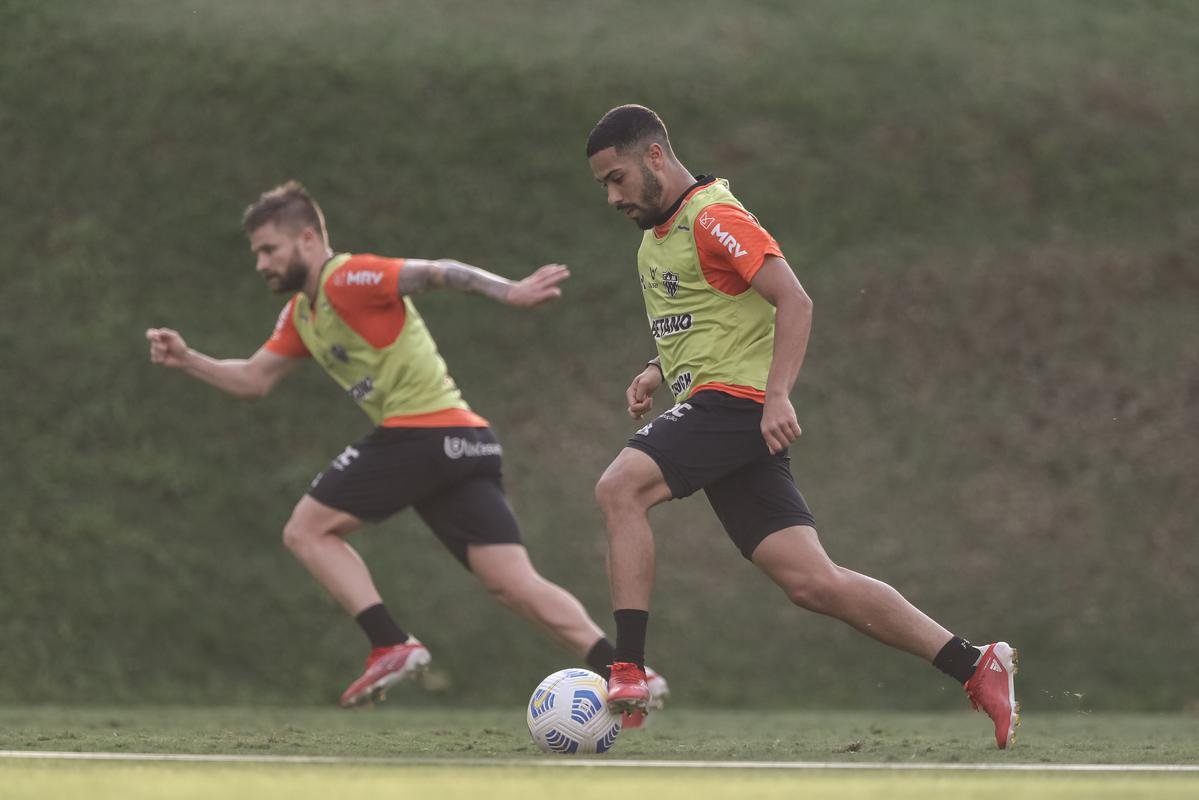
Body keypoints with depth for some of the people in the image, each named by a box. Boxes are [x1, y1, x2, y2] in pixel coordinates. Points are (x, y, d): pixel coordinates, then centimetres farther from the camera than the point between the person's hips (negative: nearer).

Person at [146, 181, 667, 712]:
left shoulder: (347, 279, -7)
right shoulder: (300, 314, 22)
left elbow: (437, 273, -18)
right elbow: (254, 379, 29)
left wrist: (509, 292, -31)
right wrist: (186, 361, 16)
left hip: (421, 426, -9)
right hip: (462, 443, 9)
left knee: (306, 531, 1)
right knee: (516, 585, -2)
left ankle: (393, 646, -9)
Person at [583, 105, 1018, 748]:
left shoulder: (713, 218, -10)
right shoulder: (655, 236, 20)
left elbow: (794, 302, -18)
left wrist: (777, 396, -26)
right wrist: (657, 372, 16)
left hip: (736, 399, -9)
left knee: (619, 488, -24)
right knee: (812, 582, 0)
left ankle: (629, 671, -25)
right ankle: (976, 667, 2)